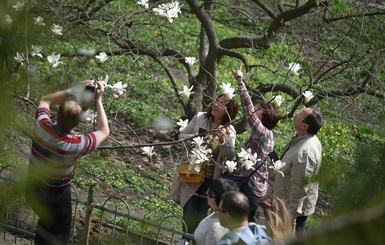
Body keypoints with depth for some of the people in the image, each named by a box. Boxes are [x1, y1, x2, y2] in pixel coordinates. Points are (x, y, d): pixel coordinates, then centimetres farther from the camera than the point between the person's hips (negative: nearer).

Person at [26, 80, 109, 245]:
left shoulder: (42, 127, -22)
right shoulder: (75, 145, -32)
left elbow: (45, 101, 2)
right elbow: (104, 132, -13)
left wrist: (72, 91, -5)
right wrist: (98, 100, -10)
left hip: (32, 190, 5)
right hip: (56, 197, -5)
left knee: (45, 222, 33)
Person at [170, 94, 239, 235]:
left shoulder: (229, 131, -3)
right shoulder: (200, 118, -3)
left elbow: (229, 156, -13)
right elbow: (182, 136, 1)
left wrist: (223, 140, -29)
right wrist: (195, 137, -19)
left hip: (211, 177, 1)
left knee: (201, 213, 9)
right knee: (190, 211, -5)